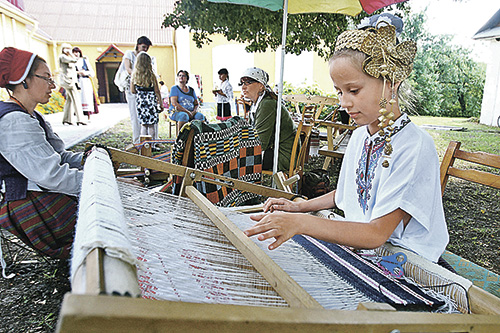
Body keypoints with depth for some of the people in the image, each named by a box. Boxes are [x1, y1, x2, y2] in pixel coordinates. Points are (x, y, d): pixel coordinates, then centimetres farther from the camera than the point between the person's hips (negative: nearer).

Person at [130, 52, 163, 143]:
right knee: (151, 125, 3)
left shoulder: (134, 75, 0)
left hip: (140, 101, 3)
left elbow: (132, 91, 3)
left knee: (143, 124, 10)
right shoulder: (151, 75, -7)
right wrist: (160, 104, 4)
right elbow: (157, 91, -4)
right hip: (151, 100, -3)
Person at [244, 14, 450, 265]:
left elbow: (377, 234, -26)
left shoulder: (415, 146, -22)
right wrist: (298, 207, 4)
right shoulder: (360, 134, 3)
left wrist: (301, 222, -36)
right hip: (356, 242, 7)